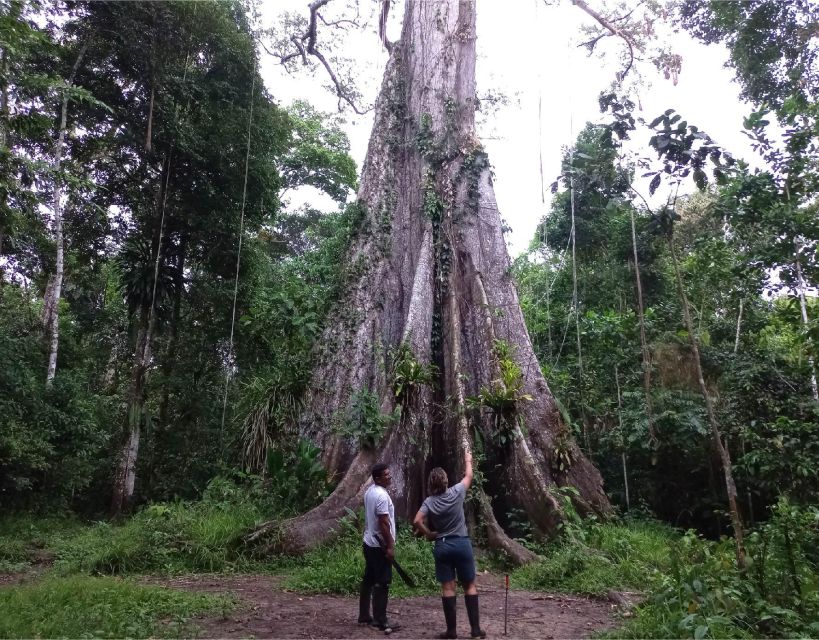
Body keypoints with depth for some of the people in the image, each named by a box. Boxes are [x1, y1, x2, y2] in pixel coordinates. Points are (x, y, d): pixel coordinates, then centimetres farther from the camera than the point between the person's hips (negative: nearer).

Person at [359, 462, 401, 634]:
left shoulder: (369, 491, 8)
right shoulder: (382, 495, -22)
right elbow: (384, 523, -23)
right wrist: (390, 546, -18)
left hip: (369, 542, 10)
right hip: (380, 546, -10)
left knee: (368, 580, 15)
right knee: (382, 583, -2)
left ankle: (364, 616, 24)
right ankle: (381, 621, 3)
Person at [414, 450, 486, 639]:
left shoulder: (429, 501, -5)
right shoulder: (456, 493, -6)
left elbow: (417, 521, -17)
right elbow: (468, 476, 12)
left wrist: (428, 533, -1)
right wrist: (468, 460, 28)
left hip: (442, 546, 1)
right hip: (462, 543, -1)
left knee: (447, 588, 5)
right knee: (470, 586, 8)